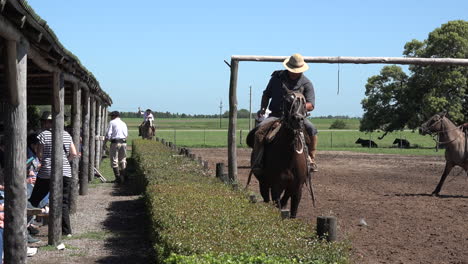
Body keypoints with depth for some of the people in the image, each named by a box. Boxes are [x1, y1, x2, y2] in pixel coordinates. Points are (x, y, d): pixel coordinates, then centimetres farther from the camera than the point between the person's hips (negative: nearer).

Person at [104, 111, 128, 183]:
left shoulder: (112, 122, -1)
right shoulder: (123, 123, 15)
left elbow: (108, 134, -6)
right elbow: (126, 134, 15)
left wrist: (105, 143, 0)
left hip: (115, 142, -5)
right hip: (123, 142, 5)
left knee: (114, 161, 0)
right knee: (122, 160, 15)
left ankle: (118, 178, -7)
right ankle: (123, 177, 15)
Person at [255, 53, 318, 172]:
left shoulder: (306, 83, 1)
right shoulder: (277, 77, 8)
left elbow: (311, 105, -6)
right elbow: (266, 94, 20)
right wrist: (263, 108, 2)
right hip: (276, 115, 1)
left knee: (311, 129, -28)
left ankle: (312, 160, -15)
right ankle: (259, 160, -21)